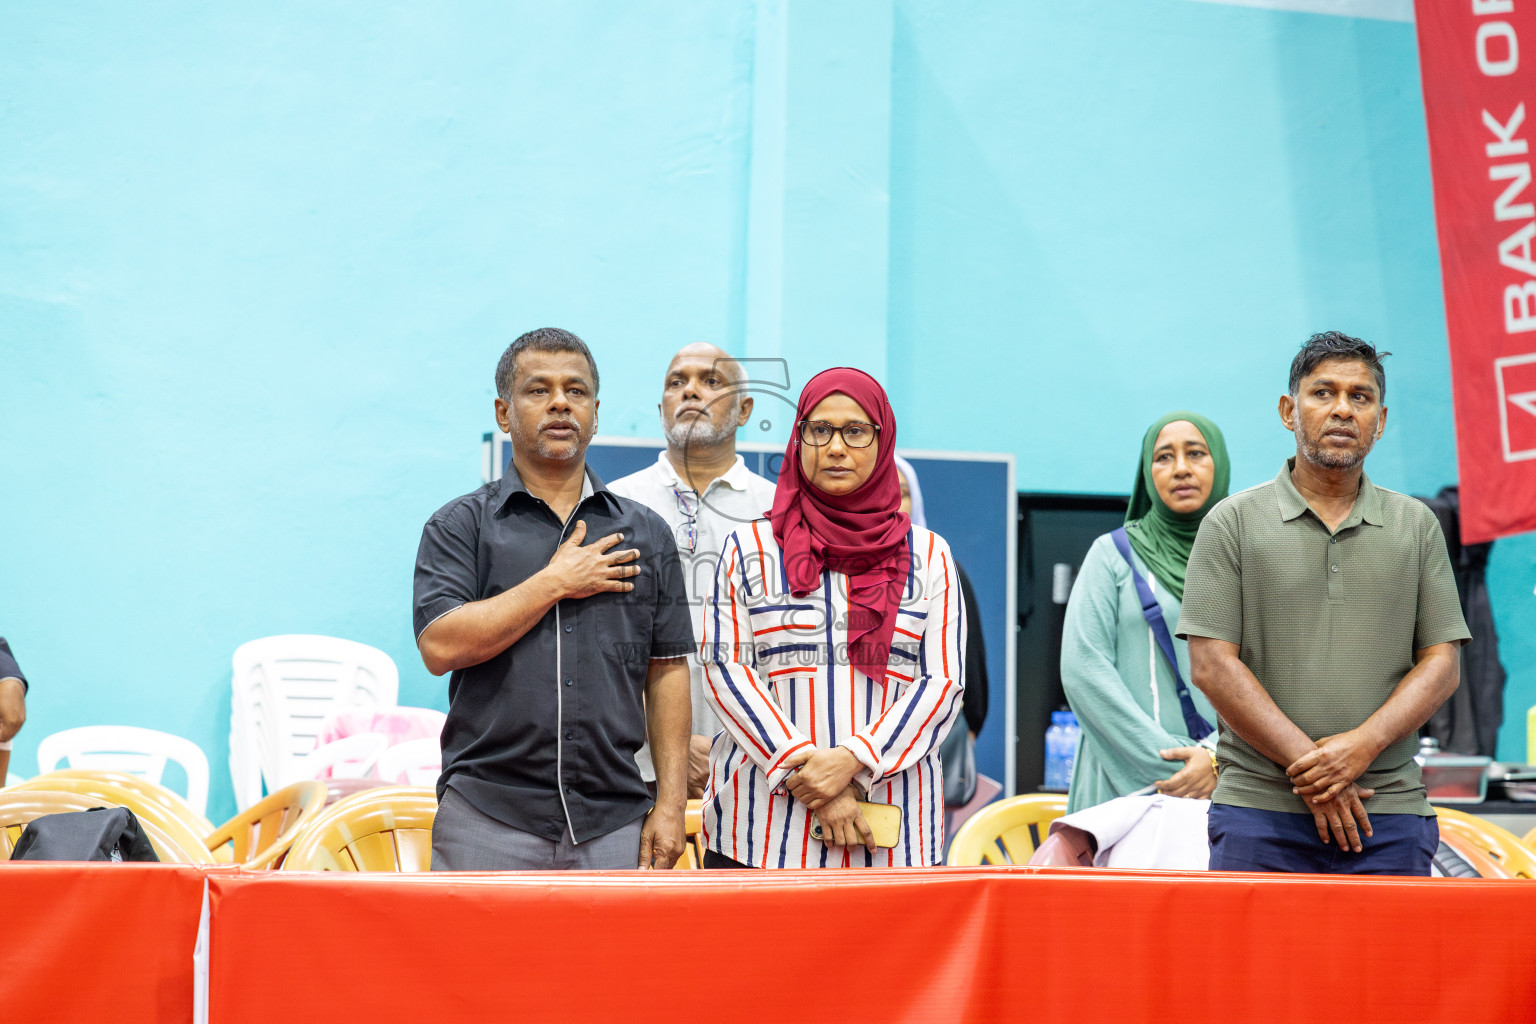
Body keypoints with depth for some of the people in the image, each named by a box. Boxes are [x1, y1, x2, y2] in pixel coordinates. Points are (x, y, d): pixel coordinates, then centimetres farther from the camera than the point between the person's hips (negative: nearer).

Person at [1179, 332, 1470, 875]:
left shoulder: (1417, 525, 11)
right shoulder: (1234, 521, 4)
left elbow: (1440, 664, 7)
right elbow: (1212, 665, -3)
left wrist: (1361, 745, -10)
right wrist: (1308, 766, -11)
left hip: (1389, 812, 2)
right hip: (1258, 809, -2)